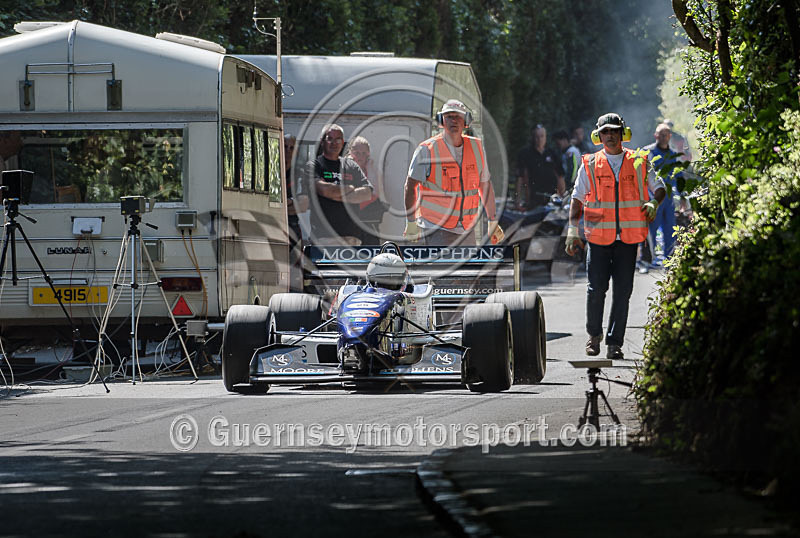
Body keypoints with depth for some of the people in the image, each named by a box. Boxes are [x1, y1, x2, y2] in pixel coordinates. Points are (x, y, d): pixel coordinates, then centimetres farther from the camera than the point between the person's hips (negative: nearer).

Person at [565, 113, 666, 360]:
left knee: (623, 291, -1)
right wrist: (573, 231, -1)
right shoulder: (590, 164, 5)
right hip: (599, 236, -1)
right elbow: (577, 198, 7)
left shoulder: (638, 163, 7)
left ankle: (615, 342, 5)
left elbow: (658, 188, 18)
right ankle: (594, 334, 19)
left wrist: (654, 203, -5)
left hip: (628, 237, 1)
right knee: (597, 288, -4)